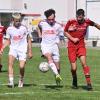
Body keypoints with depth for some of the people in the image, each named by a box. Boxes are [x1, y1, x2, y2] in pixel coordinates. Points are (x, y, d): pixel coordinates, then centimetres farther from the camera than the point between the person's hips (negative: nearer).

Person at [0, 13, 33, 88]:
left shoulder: (24, 28, -3)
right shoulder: (9, 29, 2)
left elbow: (29, 40, 4)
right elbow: (8, 41, 13)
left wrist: (30, 51, 1)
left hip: (22, 50, -1)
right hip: (13, 48, 1)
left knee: (22, 67, -11)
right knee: (10, 62, -24)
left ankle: (21, 80, 17)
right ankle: (11, 81, -27)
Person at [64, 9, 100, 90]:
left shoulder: (87, 22, -3)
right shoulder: (71, 22, -9)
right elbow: (65, 32, 2)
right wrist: (72, 39, -11)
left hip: (81, 45, 1)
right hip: (71, 46, -1)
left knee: (84, 63, -20)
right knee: (73, 68, -5)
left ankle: (89, 83, -15)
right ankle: (74, 81, 26)